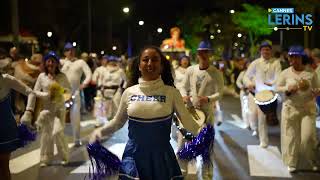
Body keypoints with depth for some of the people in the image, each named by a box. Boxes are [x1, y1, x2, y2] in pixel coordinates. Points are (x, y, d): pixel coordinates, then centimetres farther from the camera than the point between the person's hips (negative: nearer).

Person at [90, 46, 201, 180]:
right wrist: (100, 132, -5)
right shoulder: (129, 92, 0)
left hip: (162, 156, -1)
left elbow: (187, 120, -5)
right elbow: (117, 122, 10)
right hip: (134, 156, 1)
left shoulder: (171, 92, -5)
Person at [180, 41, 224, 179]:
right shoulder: (190, 70, 2)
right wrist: (184, 96, -12)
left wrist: (208, 99, -28)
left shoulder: (216, 73, -8)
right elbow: (184, 87, 10)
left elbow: (219, 93, -10)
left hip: (207, 112, -3)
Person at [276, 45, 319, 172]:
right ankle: (292, 163, 17)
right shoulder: (285, 73, 1)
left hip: (308, 109, 0)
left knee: (308, 136, -3)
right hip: (291, 108, 1)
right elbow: (277, 88, 4)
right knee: (291, 136, 4)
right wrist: (287, 89, -15)